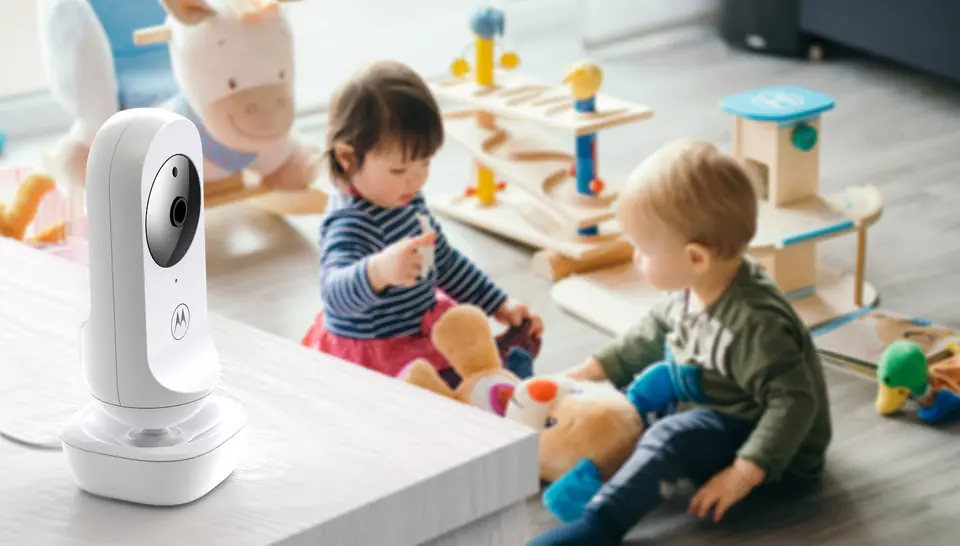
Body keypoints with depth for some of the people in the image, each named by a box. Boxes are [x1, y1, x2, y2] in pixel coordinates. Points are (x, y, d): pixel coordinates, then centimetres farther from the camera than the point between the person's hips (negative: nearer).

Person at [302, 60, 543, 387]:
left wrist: (500, 305, 20)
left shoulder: (407, 199, 5)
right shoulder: (348, 224, -27)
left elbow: (445, 260, 21)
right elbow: (336, 292, -47)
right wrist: (379, 271, -66)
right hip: (374, 356, -10)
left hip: (420, 325, 10)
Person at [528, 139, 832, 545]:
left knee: (671, 438, -31)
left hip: (776, 453, -10)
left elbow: (795, 401, -35)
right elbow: (655, 332, 14)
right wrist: (598, 368, 13)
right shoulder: (695, 289, -6)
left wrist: (744, 474, -38)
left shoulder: (753, 325, -34)